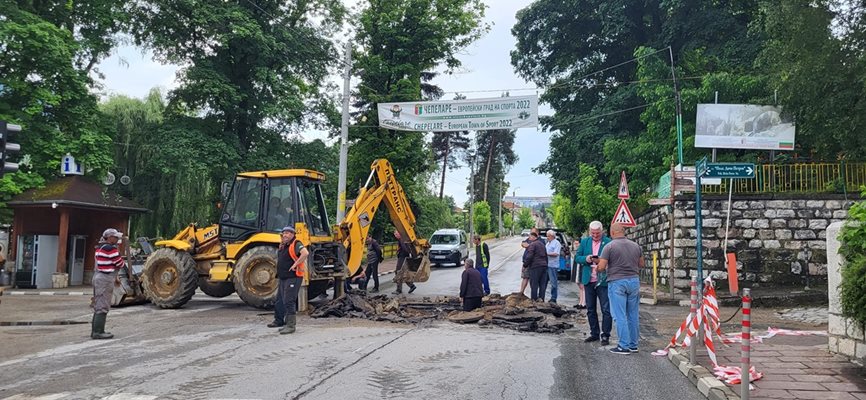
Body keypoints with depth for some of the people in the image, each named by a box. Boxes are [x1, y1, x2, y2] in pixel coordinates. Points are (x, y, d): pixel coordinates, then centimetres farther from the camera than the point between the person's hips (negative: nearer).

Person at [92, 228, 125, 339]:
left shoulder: (100, 248, 15)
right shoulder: (111, 249, -16)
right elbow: (120, 264, -10)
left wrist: (115, 278, 23)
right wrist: (118, 253, 7)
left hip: (98, 276, 10)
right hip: (106, 280, -10)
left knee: (98, 306, 15)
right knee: (103, 307, -7)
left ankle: (95, 330, 20)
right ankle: (98, 332, -6)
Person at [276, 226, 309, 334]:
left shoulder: (296, 244, -12)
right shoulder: (283, 246, 15)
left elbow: (305, 253, -29)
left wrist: (295, 264, -25)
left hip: (293, 277, -10)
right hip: (283, 278, 10)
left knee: (289, 302, -11)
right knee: (282, 300, 15)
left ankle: (290, 326, -7)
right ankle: (287, 323, 24)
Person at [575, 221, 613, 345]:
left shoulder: (608, 242, -5)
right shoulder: (584, 241, 9)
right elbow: (577, 257, 8)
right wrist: (585, 259, -12)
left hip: (603, 281, -4)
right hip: (589, 281, 5)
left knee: (606, 309, -2)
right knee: (590, 309, 12)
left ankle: (605, 335, 5)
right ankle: (594, 334, 22)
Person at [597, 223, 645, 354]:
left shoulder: (610, 246, -8)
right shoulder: (635, 246, 7)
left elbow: (601, 267, -11)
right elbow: (641, 264, 15)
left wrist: (597, 269, 10)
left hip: (617, 282, -5)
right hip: (634, 280, 5)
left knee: (620, 316, 0)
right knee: (633, 315, 12)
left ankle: (624, 346, 2)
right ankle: (633, 345, 18)